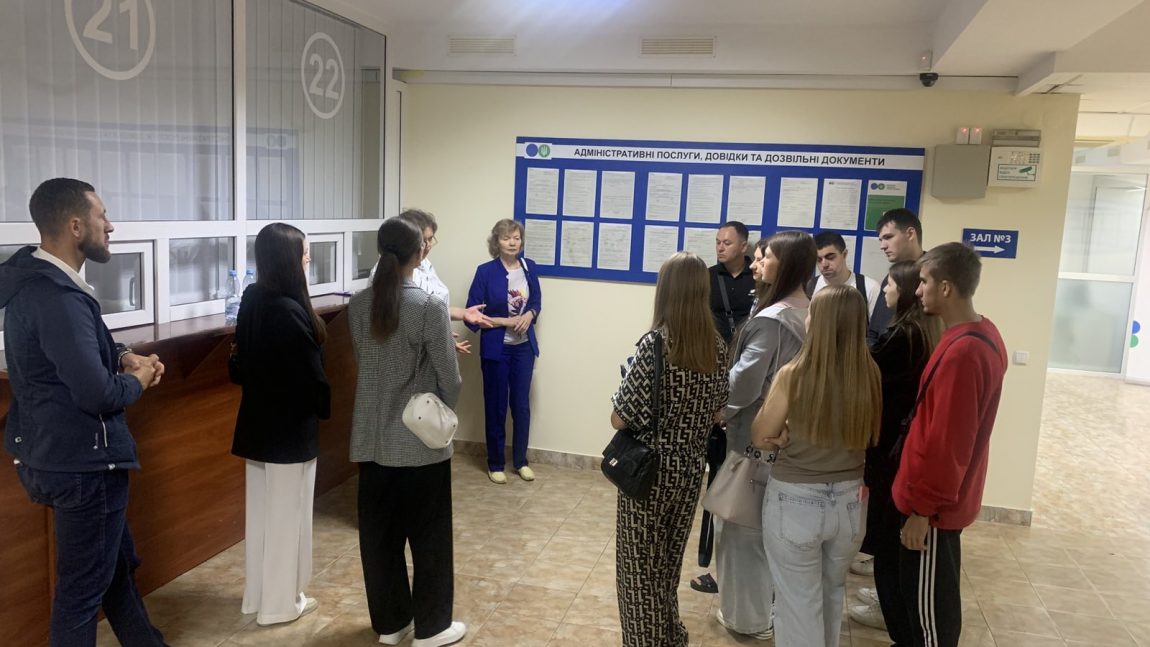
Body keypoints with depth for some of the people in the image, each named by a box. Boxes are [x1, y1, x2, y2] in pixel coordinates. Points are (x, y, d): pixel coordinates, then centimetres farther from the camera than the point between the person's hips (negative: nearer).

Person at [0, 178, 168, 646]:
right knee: (83, 588, 7)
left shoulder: (37, 279, 6)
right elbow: (98, 395, -31)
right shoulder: (58, 298, -26)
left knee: (118, 565, 24)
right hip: (82, 462, -10)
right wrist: (136, 381, -9)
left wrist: (122, 355, 3)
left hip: (57, 453, 10)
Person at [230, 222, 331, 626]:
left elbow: (241, 361, 11)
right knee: (287, 514, 5)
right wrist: (326, 408, -2)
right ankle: (280, 603, 18)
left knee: (261, 510, 18)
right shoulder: (290, 311, -23)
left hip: (258, 420, 8)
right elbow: (311, 375, -19)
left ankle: (257, 594, 31)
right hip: (290, 426, -8)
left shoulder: (252, 300, 3)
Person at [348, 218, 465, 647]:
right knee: (428, 536, 9)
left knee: (379, 532, 15)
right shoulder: (430, 307, -17)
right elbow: (449, 379, -13)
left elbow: (363, 361, 8)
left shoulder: (358, 305, -1)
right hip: (421, 440, -5)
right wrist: (444, 414, 7)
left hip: (372, 438, 5)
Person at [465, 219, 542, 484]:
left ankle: (521, 460, 27)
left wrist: (530, 315, -9)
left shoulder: (529, 267, 0)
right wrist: (506, 321, -19)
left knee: (522, 405, 11)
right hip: (496, 349, -3)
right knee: (496, 407, 8)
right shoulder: (485, 272, -13)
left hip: (524, 347, 4)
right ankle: (495, 464, 24)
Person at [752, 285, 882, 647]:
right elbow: (869, 438, 7)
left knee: (799, 603, 14)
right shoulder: (870, 375, -9)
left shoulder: (794, 375, -19)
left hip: (795, 500, -4)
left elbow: (760, 437, -6)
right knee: (832, 593, 28)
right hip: (850, 500, 4)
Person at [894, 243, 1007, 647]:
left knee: (927, 599, 6)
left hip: (934, 504, -9)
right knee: (937, 595, 23)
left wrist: (922, 508, -17)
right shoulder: (984, 334, 4)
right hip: (951, 494, 9)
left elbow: (944, 442, -25)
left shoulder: (960, 352, -28)